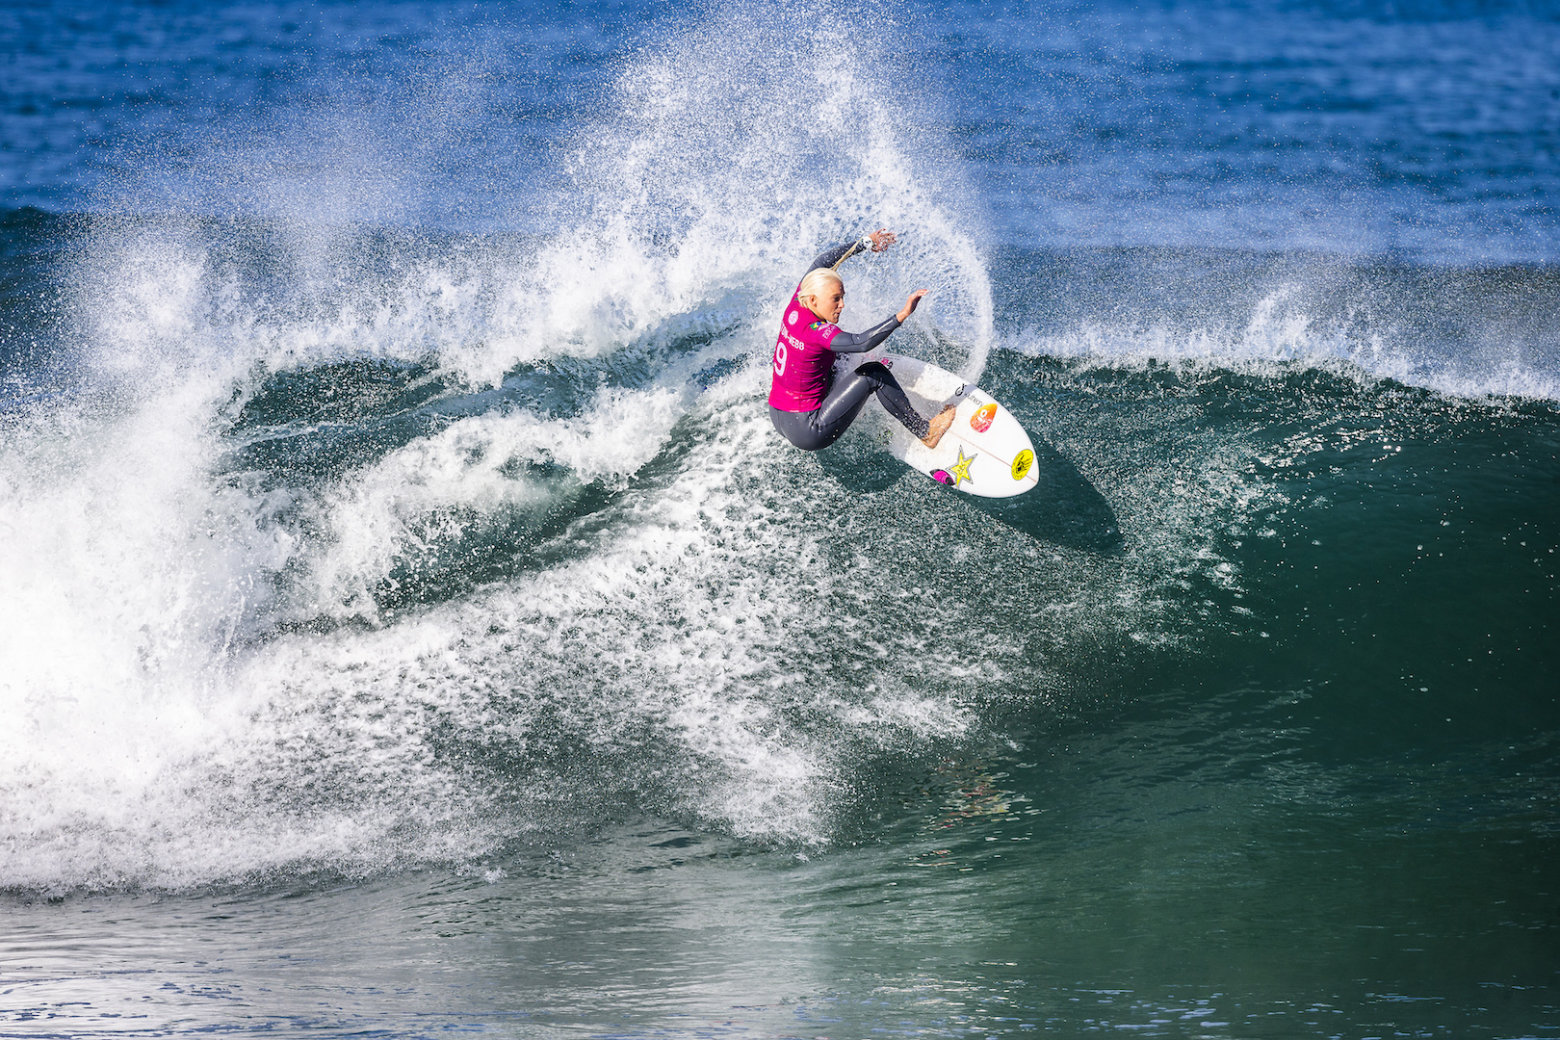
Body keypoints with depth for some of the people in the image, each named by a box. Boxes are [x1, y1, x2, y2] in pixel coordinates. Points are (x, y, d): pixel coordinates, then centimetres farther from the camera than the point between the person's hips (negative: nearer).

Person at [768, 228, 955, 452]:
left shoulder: (796, 306, -3)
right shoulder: (815, 331, -26)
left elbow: (821, 262, 13)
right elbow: (861, 343, -43)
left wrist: (866, 243, 21)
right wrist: (902, 315, -48)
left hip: (779, 419, 9)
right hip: (806, 431, -9)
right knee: (874, 373, -5)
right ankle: (924, 431, 3)